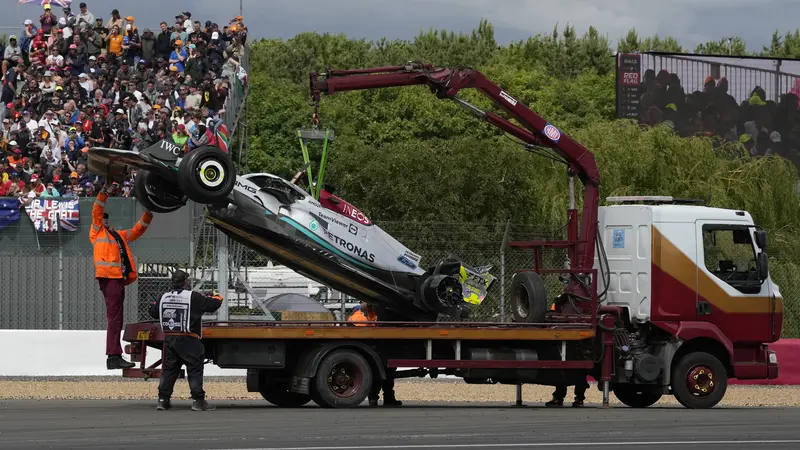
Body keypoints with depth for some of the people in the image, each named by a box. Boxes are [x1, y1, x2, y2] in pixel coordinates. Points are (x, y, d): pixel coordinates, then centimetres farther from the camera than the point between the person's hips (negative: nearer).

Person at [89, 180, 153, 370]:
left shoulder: (118, 235, 29)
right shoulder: (97, 232, 9)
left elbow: (137, 230, 33)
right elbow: (96, 212, -2)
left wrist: (147, 215, 21)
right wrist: (104, 193, -11)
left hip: (118, 277, 8)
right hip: (109, 277, -8)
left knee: (115, 318, 8)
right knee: (114, 317, -13)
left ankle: (114, 358, 10)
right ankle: (113, 356, -17)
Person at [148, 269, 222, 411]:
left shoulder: (164, 298, 6)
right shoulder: (193, 297, -9)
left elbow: (153, 312, 19)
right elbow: (213, 304, -3)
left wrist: (154, 304, 41)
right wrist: (218, 297, 19)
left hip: (169, 339, 5)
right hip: (188, 341, -5)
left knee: (169, 369, 12)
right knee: (195, 369, 1)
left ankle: (163, 399, 9)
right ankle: (198, 400, -2)